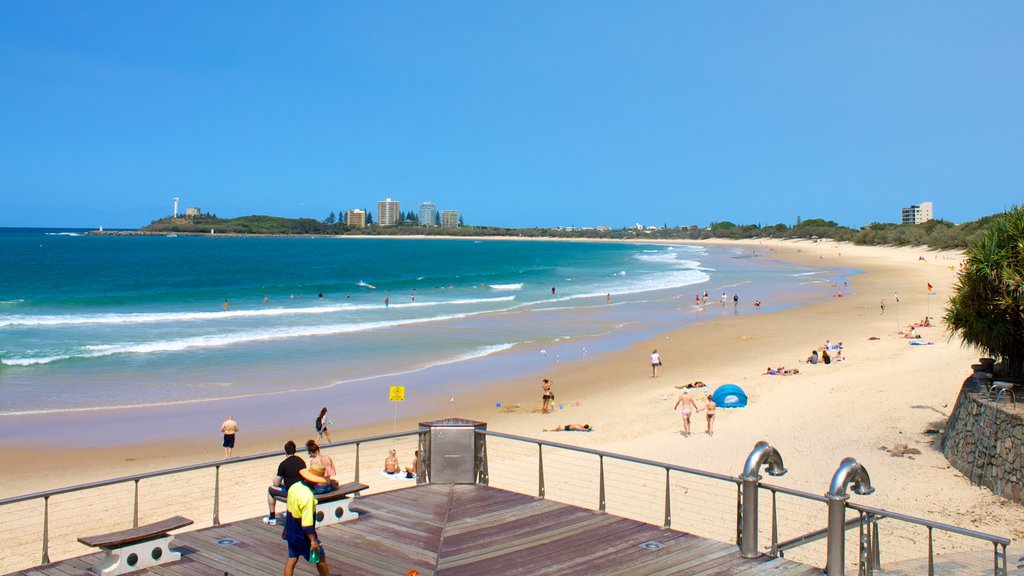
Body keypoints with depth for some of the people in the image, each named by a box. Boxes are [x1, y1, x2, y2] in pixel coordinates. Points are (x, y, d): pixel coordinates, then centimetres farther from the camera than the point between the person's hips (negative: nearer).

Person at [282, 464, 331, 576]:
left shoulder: (294, 487, -3)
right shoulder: (307, 495, -30)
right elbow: (307, 523, -28)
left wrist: (286, 528, 23)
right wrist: (313, 540, -22)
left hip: (291, 532, 8)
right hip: (302, 535, -8)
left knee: (292, 558, 15)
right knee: (320, 558, 11)